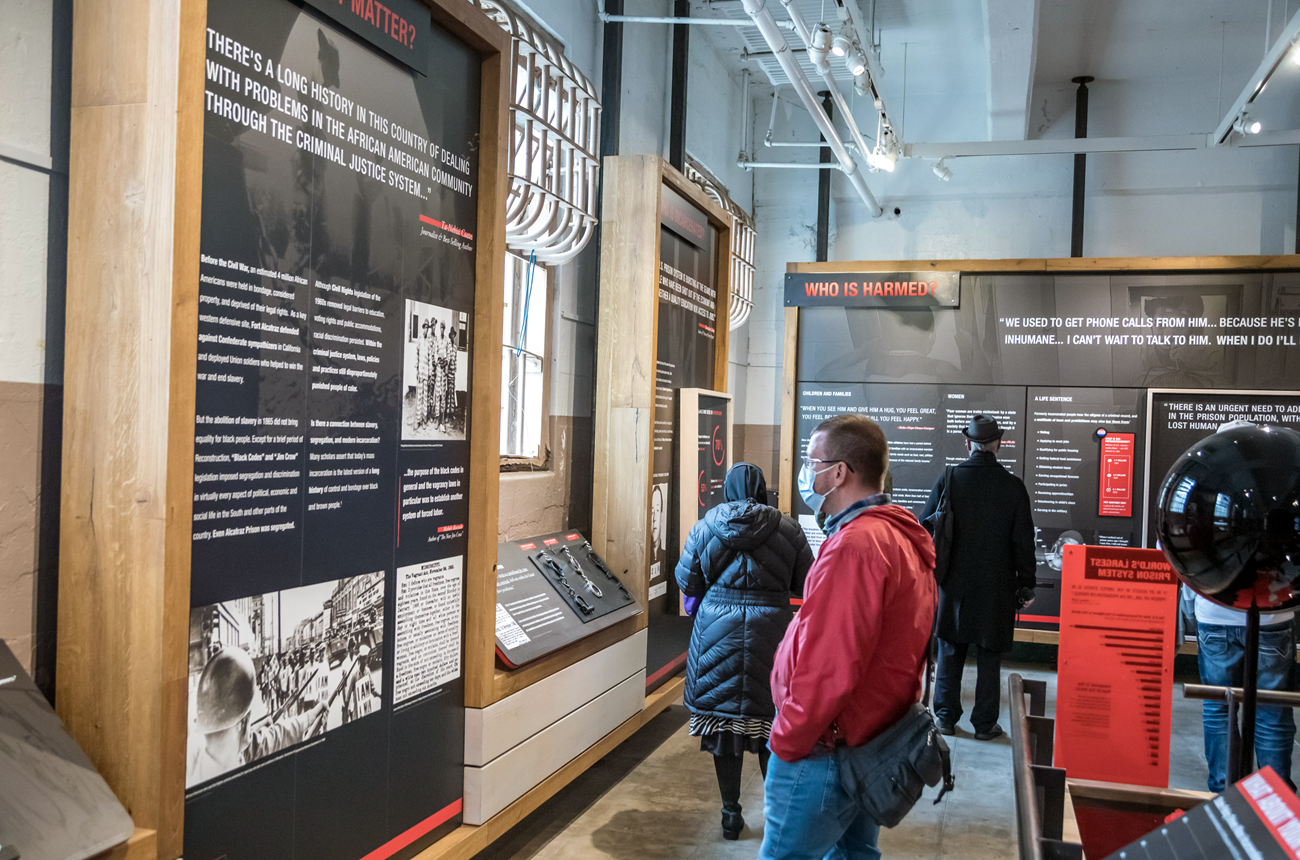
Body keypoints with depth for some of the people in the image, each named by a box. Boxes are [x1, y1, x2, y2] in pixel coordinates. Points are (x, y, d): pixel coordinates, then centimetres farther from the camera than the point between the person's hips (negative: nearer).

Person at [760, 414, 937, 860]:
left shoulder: (854, 546, -23)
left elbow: (829, 665, -27)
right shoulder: (904, 536, 9)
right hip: (873, 736, 10)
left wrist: (787, 740, -16)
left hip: (825, 750, -10)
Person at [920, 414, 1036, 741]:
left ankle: (946, 716, 18)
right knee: (989, 656, 7)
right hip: (996, 589, -1)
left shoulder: (948, 480, -5)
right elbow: (1023, 541, -4)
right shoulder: (1013, 486, -7)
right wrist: (1026, 584, 6)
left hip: (954, 584, 1)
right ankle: (985, 723, 13)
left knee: (950, 652, 12)